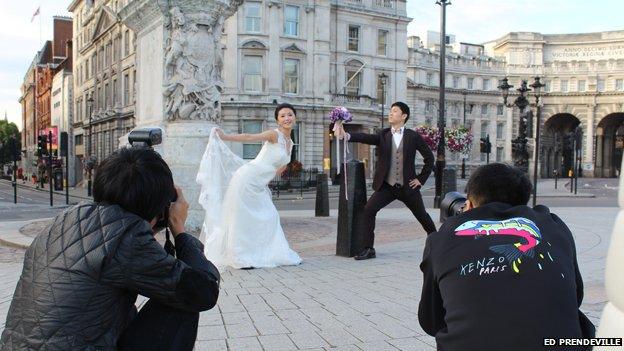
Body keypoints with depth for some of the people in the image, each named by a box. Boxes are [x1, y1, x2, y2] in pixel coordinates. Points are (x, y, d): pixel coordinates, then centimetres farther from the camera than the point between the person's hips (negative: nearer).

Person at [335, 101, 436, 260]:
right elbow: (366, 138, -17)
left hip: (408, 186, -1)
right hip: (386, 186, 1)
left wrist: (421, 178, -1)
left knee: (422, 215, 15)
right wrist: (346, 135, -34)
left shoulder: (413, 136, -3)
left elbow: (429, 157, 4)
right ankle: (368, 249, -8)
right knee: (368, 210, -16)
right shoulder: (383, 135, 1)